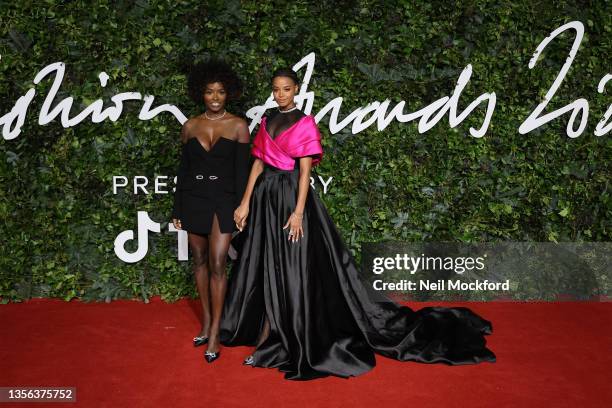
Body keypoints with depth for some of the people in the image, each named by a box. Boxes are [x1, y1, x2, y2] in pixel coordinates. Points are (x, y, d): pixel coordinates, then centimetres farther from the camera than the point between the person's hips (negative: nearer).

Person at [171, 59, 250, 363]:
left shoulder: (238, 126, -2)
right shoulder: (190, 127, 6)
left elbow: (241, 170, -2)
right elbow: (183, 169, 9)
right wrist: (177, 209, 8)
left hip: (223, 201, -3)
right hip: (194, 199, 3)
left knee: (217, 264, -7)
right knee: (199, 261, 11)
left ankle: (214, 333, 1)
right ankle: (206, 320, 26)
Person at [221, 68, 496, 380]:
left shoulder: (304, 123, -6)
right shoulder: (267, 122, 12)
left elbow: (305, 170, -12)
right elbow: (257, 164, 11)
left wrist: (298, 211, -19)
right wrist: (245, 202, 5)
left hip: (291, 195, -6)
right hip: (265, 195, 6)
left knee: (291, 266, -2)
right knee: (264, 265, 9)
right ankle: (266, 333, 19)